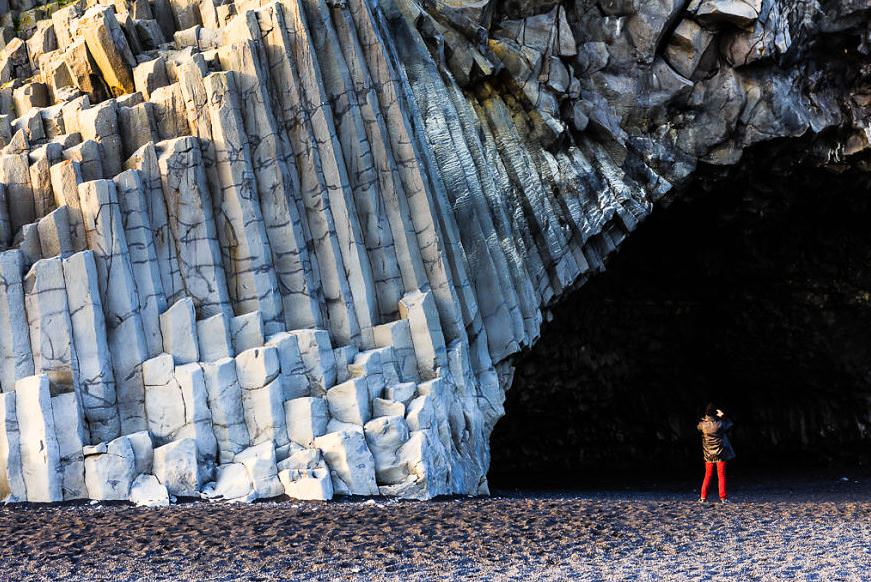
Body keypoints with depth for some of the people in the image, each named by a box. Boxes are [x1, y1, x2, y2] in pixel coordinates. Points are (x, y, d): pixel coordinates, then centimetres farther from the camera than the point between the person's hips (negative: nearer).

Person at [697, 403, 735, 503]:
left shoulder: (703, 424, -8)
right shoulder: (720, 424, -14)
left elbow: (698, 427, 17)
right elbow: (730, 424, 5)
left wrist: (705, 418, 10)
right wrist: (723, 416, 7)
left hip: (708, 454, 2)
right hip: (720, 454, -2)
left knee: (707, 476, 10)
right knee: (721, 476, 2)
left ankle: (703, 497, 5)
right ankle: (722, 498, -2)